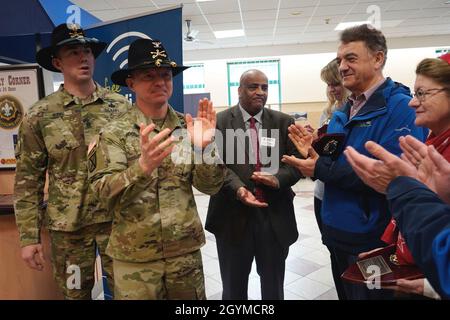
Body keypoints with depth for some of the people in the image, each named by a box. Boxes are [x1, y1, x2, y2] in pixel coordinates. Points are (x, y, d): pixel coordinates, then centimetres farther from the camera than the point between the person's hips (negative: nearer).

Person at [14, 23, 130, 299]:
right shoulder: (39, 116, -4)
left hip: (117, 218, 1)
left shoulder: (120, 106, -1)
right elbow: (28, 180, -1)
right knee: (75, 293, 16)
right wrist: (29, 237, -2)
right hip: (68, 225, 0)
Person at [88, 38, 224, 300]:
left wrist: (205, 147, -22)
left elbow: (211, 186, -4)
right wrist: (142, 167, -34)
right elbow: (106, 194, -16)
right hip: (134, 258, -2)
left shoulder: (188, 127, -2)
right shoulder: (114, 133, -7)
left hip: (186, 251, 3)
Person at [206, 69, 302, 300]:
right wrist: (237, 189, -26)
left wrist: (279, 178, -18)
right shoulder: (219, 121, -2)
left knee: (274, 288, 21)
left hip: (275, 217, 2)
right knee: (234, 288, 19)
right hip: (233, 216, -2)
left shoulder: (283, 122, 6)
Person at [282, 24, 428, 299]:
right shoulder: (344, 112, 10)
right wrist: (314, 148, -7)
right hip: (338, 234, 8)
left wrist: (321, 169, -24)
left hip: (373, 241, -8)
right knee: (345, 294, 24)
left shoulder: (400, 107, -16)